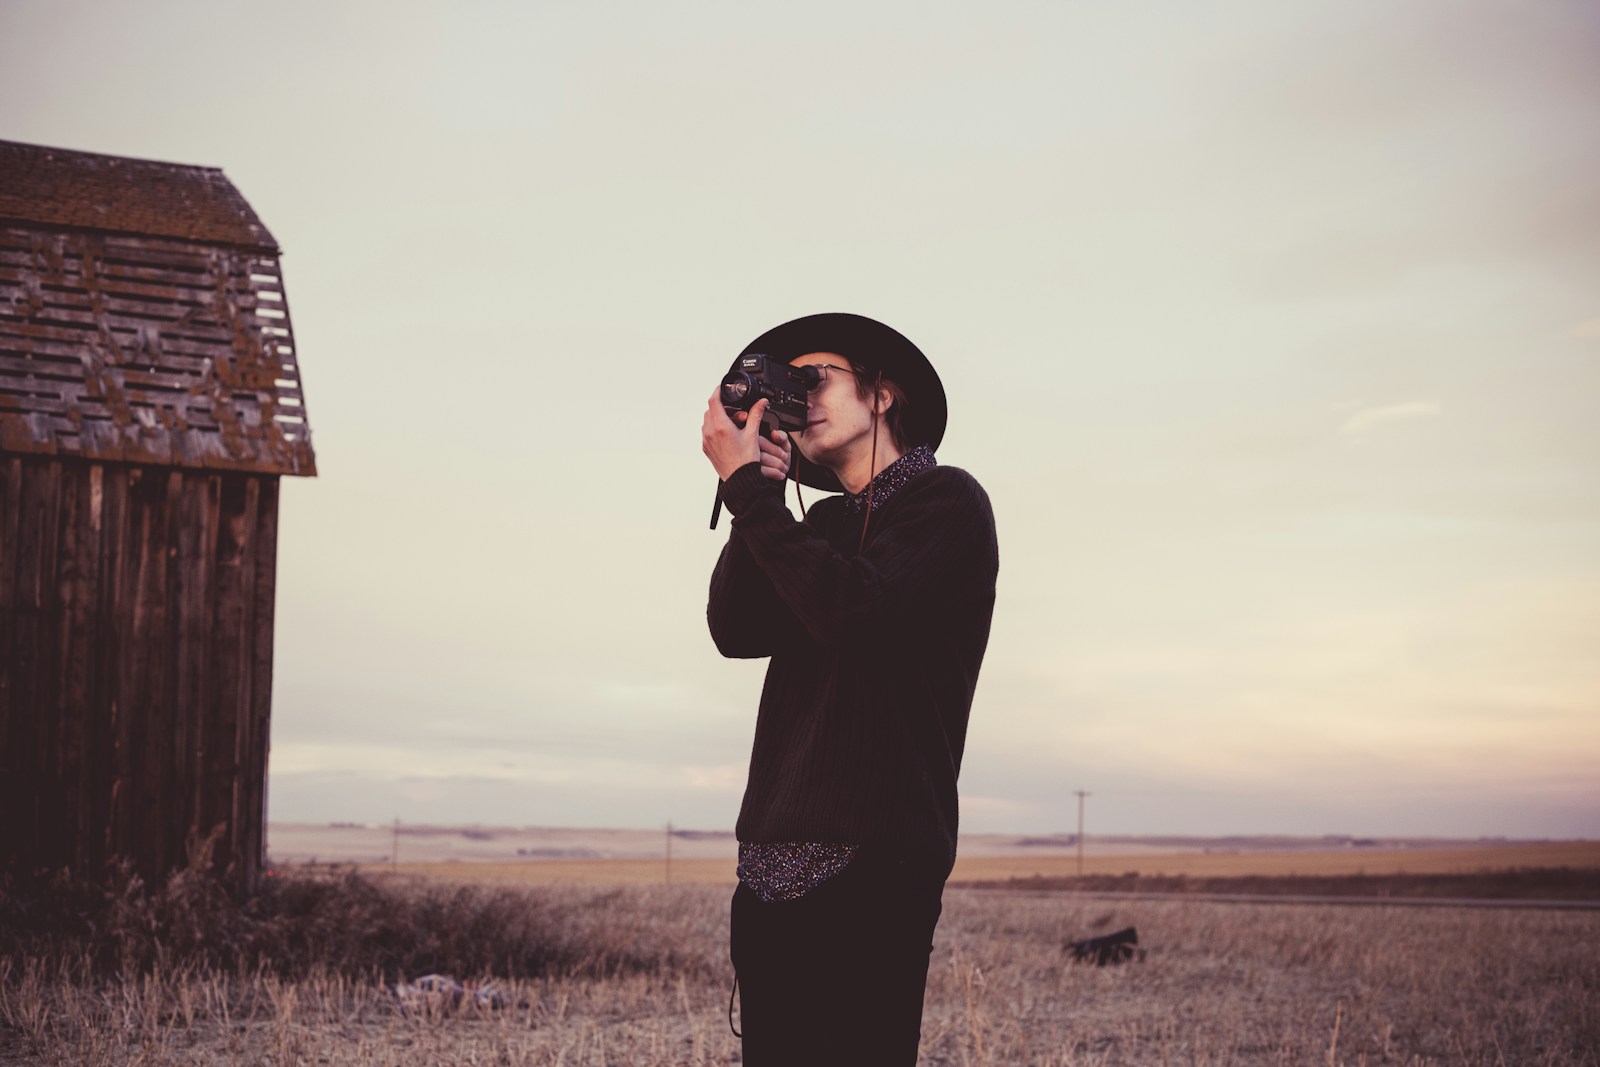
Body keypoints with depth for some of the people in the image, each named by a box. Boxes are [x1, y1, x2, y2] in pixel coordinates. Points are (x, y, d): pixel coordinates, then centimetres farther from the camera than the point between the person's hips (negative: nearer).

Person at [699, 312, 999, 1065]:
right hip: (774, 866, 7)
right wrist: (758, 489, 1)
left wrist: (747, 487, -9)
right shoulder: (827, 522, 22)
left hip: (871, 868, -7)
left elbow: (853, 611, -16)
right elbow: (737, 630, 7)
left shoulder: (945, 499, 1)